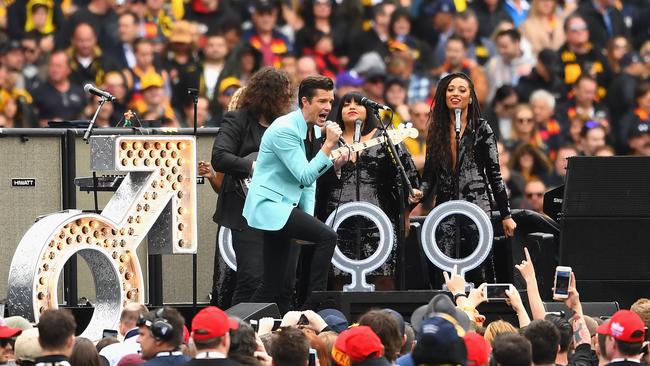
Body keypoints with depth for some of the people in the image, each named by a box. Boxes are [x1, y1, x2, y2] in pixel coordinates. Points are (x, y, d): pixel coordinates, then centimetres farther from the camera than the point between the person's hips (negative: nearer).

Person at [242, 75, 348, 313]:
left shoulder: (312, 130, 13)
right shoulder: (285, 130, -17)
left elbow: (308, 179, 18)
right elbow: (305, 177, -21)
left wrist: (308, 217, 9)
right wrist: (328, 145, -22)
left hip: (283, 206, 10)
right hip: (270, 204, -10)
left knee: (274, 284, 8)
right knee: (327, 236, -22)